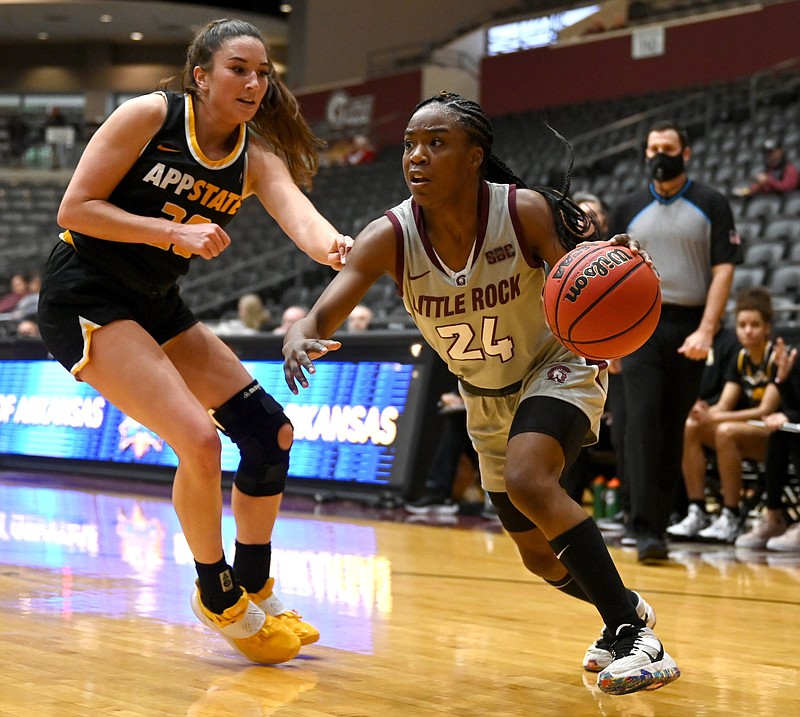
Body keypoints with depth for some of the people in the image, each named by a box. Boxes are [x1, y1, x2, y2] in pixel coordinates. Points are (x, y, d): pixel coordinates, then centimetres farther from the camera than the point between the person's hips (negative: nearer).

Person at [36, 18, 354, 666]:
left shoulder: (256, 159, 0)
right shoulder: (149, 115, -13)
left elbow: (300, 216, -20)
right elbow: (75, 208, -15)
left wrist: (335, 248, -44)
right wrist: (175, 231, -25)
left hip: (157, 306, 7)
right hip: (84, 297, -7)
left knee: (271, 431, 2)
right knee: (198, 438, -22)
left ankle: (254, 593, 19)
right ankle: (216, 595, 1)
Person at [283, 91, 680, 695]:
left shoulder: (525, 211, -27)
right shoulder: (390, 237, -22)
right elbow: (322, 315, -29)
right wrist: (300, 342, -53)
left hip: (557, 368, -4)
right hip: (487, 396, 5)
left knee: (528, 481, -33)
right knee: (539, 554, 11)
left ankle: (635, 635, -22)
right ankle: (624, 609, 43)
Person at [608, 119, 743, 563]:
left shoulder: (711, 206, 5)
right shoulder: (628, 209, 11)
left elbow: (723, 269, -1)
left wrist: (706, 330, -12)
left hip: (689, 329, 0)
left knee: (673, 429, 5)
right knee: (642, 422, -12)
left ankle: (659, 521, 14)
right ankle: (644, 529, -16)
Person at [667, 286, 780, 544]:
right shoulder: (740, 361, 8)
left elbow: (766, 410, -20)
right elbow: (723, 406, 2)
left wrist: (715, 418, -28)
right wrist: (706, 414, -23)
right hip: (749, 430, 7)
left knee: (726, 431, -34)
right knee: (690, 427, -15)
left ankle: (731, 518, -27)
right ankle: (697, 513, -19)